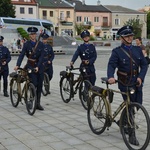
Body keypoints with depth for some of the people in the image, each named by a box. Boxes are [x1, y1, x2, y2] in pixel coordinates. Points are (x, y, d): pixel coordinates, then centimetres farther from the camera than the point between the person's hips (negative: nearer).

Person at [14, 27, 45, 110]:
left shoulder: (40, 44, 2)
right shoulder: (26, 44, -1)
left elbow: (42, 56, -5)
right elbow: (22, 55, -8)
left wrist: (38, 66, -17)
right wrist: (17, 65, -22)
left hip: (39, 66, 2)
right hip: (30, 66, -2)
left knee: (40, 85, 3)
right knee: (34, 84, -13)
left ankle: (38, 103, 12)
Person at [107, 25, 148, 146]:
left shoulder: (137, 49, 9)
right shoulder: (117, 52, -4)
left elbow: (144, 64, 5)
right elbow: (111, 65, -16)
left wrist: (140, 77, -11)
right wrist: (110, 77, -35)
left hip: (137, 82, 5)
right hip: (125, 83, -5)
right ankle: (131, 135, 2)